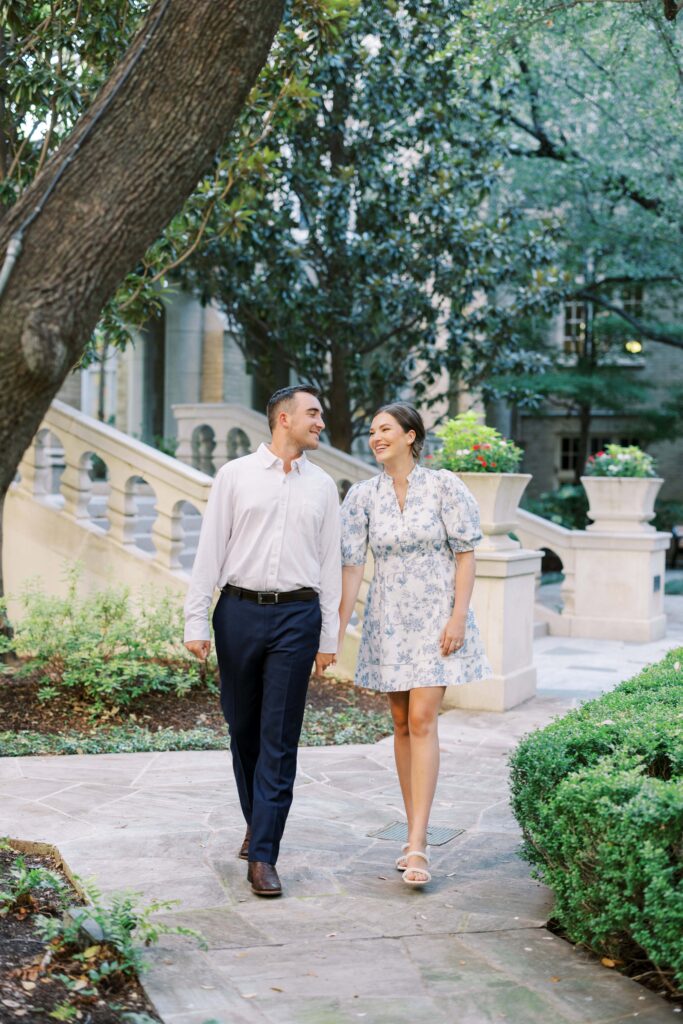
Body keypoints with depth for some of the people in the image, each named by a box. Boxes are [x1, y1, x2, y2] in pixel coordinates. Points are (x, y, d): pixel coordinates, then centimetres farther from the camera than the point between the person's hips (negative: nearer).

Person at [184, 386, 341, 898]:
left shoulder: (322, 485, 11)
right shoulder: (235, 475, 5)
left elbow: (330, 563, 10)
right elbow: (211, 549, 2)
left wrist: (329, 636, 6)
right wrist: (196, 620, -4)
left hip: (297, 614, 0)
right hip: (239, 610, 0)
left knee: (280, 738, -4)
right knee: (243, 726, 9)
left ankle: (263, 855, -2)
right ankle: (257, 821, 31)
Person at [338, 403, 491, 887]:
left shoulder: (444, 486, -5)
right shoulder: (363, 495, 2)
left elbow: (465, 553, -4)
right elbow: (352, 565, -1)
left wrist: (458, 617, -12)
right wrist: (337, 631, -7)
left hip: (435, 617, -4)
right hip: (388, 620, 4)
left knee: (422, 721, -12)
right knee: (402, 724, 8)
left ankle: (417, 846, -13)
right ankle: (416, 836, 18)